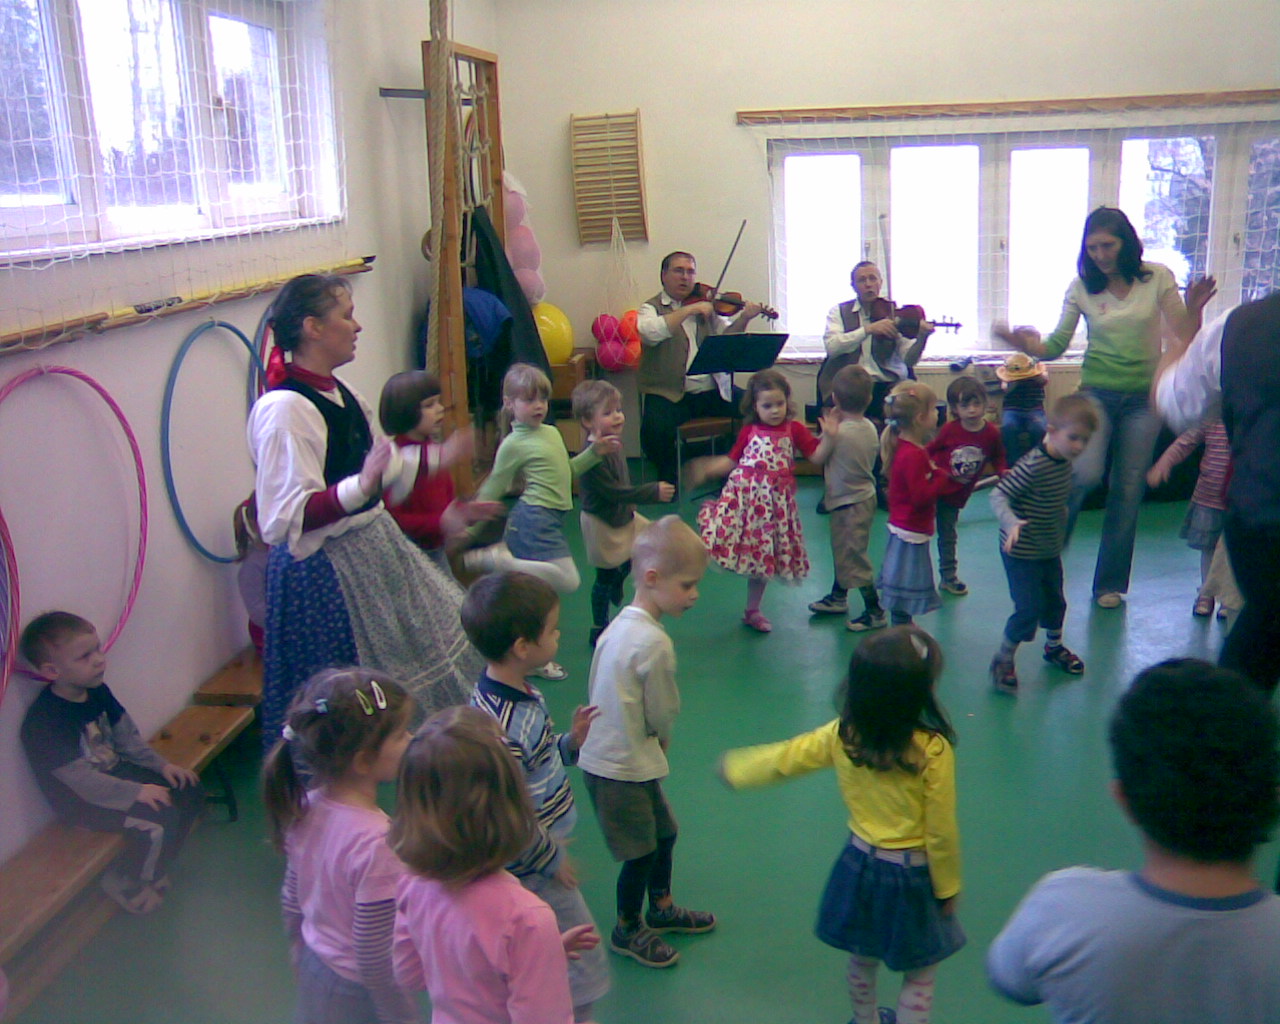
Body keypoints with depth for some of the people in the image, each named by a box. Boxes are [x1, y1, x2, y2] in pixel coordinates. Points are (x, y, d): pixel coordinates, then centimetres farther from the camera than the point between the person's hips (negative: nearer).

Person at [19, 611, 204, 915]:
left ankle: (156, 865, 17)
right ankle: (124, 882, 0)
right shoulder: (44, 722, -27)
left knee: (190, 792, 2)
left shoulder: (98, 691, -1)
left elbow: (126, 735, 11)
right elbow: (79, 778, -28)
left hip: (117, 771, 9)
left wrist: (160, 765, 3)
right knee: (161, 818, -25)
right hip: (81, 800, -9)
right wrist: (135, 792, -28)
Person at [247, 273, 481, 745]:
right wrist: (362, 486, -39)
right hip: (323, 569, -10)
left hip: (375, 545, 10)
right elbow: (287, 519, -29)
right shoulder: (283, 409, -23)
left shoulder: (341, 394, 6)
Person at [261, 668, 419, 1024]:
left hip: (315, 970, 7)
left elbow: (291, 900, 4)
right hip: (357, 995, -7)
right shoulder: (377, 842, -33)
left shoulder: (307, 808, -11)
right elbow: (374, 959, -26)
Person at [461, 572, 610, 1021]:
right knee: (582, 958, 8)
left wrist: (570, 742, 0)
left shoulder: (523, 695, -2)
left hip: (546, 847, 9)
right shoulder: (501, 728, -33)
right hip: (533, 867, -9)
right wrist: (552, 858, -17)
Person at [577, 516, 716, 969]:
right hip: (622, 769, -9)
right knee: (642, 851, 10)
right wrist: (661, 745, 6)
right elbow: (663, 714, -16)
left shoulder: (622, 623, 2)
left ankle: (661, 907, 45)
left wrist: (651, 745, 7)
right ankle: (627, 929, 31)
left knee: (663, 832, 24)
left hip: (604, 755, 9)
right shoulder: (654, 643, -27)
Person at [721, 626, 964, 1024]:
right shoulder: (933, 750, -26)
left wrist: (734, 768, 19)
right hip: (911, 876, -5)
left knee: (862, 957, 27)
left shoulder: (842, 736, -13)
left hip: (860, 862, 5)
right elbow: (941, 832, -18)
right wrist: (948, 888, -2)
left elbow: (783, 758, 0)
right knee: (921, 973, 16)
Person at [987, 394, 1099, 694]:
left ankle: (1054, 647, 46)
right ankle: (1003, 661, 11)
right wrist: (1011, 523, -42)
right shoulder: (1033, 465, -27)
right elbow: (999, 495, -29)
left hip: (1050, 549, 8)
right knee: (1029, 608, -6)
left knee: (1055, 601, 21)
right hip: (1021, 552, -8)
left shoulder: (1065, 461, -1)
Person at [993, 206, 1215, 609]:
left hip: (1144, 397, 1)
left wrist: (1194, 308, -20)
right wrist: (1023, 342, -20)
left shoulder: (1158, 278, -2)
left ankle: (1110, 583, 18)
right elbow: (1055, 346, -1)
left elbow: (1184, 340, 0)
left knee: (1128, 489, 5)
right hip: (1096, 393, -1)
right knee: (1086, 474, -24)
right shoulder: (1082, 287, -2)